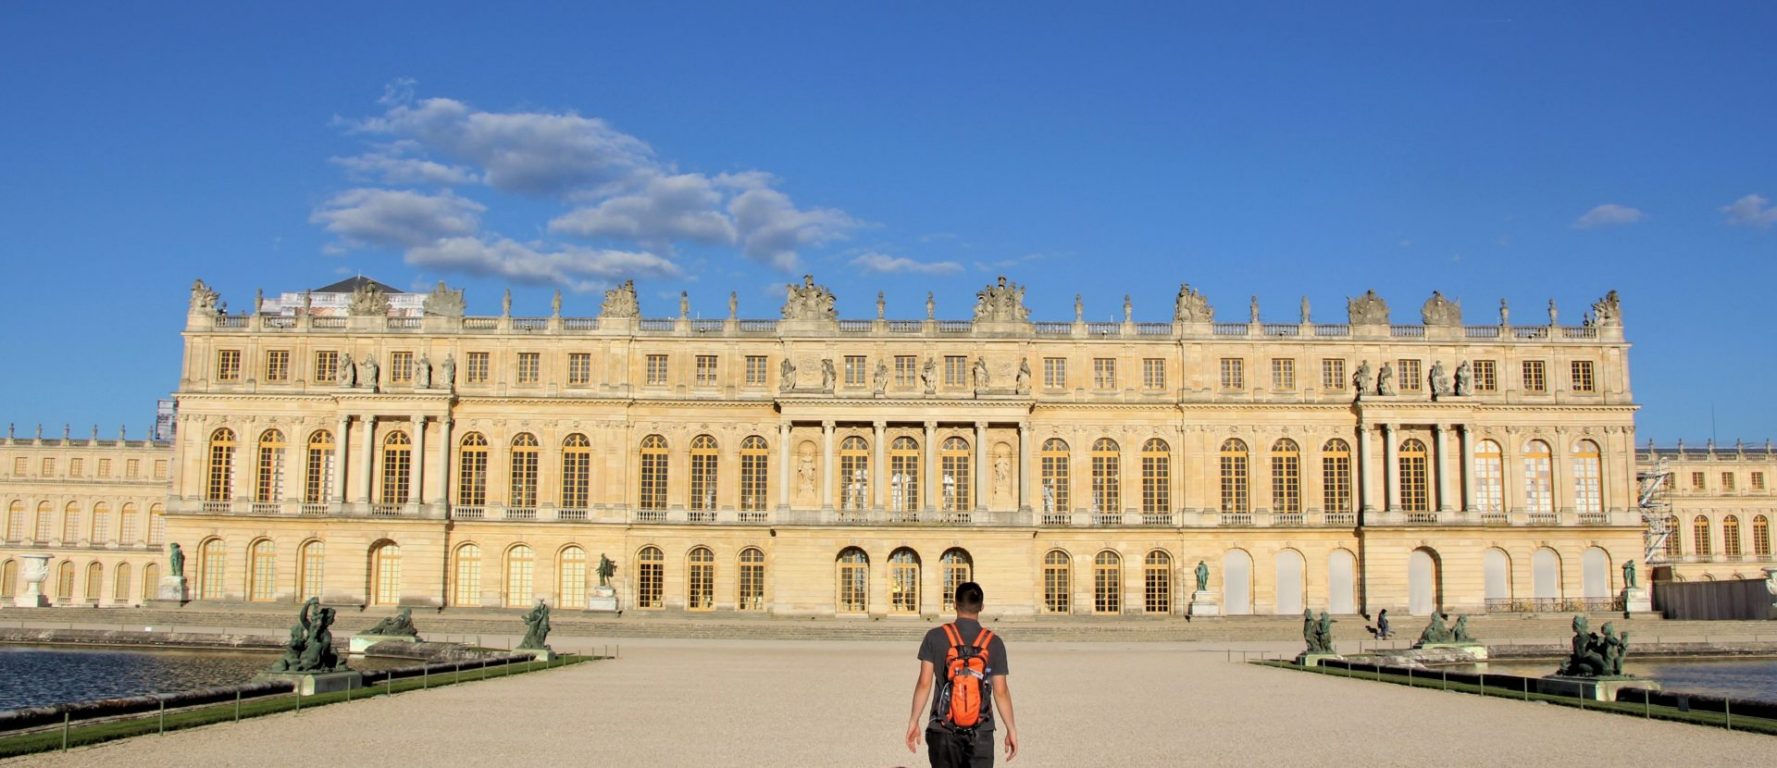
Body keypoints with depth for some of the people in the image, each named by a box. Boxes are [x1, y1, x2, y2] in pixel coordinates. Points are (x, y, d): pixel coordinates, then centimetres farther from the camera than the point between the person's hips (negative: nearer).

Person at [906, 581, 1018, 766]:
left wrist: (914, 721, 3)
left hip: (943, 729, 0)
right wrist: (1011, 729, 7)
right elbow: (1001, 691, -2)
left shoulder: (935, 637, -4)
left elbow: (924, 683, -5)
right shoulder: (994, 643, -2)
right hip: (980, 730, 0)